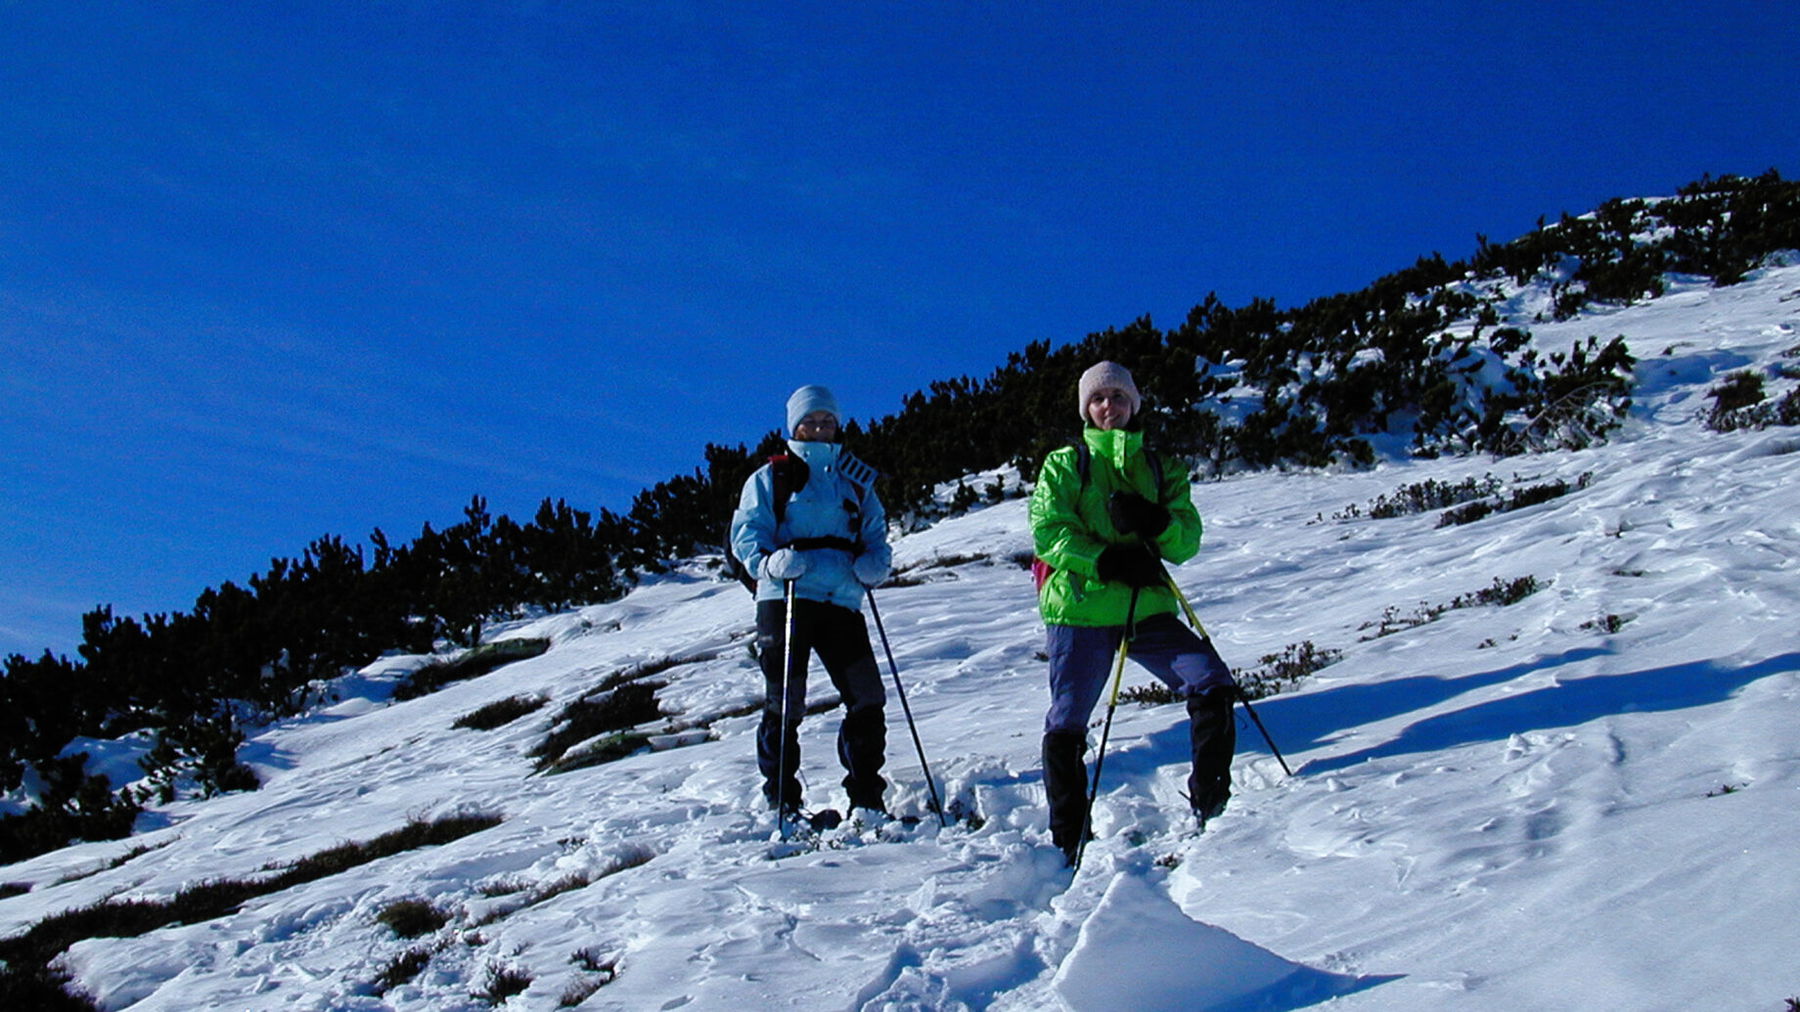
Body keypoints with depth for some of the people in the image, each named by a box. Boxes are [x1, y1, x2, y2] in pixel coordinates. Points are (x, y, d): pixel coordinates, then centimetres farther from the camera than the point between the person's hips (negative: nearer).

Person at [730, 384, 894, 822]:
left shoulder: (855, 479, 21)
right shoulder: (771, 478, 10)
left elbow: (875, 534, 21)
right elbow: (746, 534, 2)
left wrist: (875, 562, -2)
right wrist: (770, 563, -18)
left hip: (842, 603, 3)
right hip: (786, 599, -3)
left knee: (867, 699, -4)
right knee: (784, 705, -3)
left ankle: (867, 800, 10)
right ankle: (782, 805, 8)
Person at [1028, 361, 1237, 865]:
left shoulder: (1160, 469, 16)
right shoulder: (1064, 464, 8)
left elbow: (1188, 541, 6)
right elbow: (1048, 533, -6)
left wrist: (1156, 523, -17)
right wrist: (1107, 561, -20)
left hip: (1148, 610, 3)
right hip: (1081, 611, -2)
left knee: (1212, 683, -12)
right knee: (1067, 726, -2)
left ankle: (1210, 806, 3)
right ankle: (1068, 842, 12)